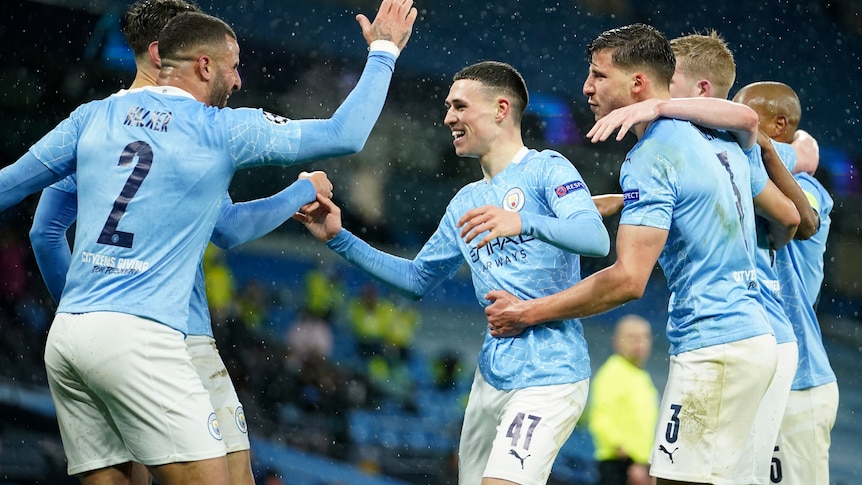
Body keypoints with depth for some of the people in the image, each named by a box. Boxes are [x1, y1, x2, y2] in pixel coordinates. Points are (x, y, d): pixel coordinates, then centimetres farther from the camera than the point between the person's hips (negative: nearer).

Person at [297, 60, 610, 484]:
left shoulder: (547, 170, -5)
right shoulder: (466, 203, 19)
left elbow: (596, 239, -22)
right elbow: (417, 279, 26)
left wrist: (522, 222, -39)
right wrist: (340, 239, 18)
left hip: (549, 378, -8)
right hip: (492, 377, 8)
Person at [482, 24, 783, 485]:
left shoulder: (650, 157, -14)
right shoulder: (716, 141, 14)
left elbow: (628, 280, -20)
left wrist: (527, 313, -12)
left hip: (711, 350, -9)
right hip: (755, 338, 9)